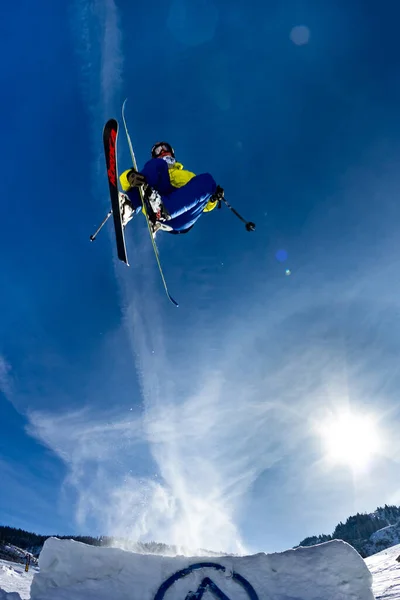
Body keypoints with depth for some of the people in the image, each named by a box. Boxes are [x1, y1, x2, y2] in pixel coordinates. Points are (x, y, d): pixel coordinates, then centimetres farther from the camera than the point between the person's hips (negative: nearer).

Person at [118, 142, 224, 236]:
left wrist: (213, 198, 7)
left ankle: (162, 212, -42)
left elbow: (204, 206, 30)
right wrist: (130, 176, -13)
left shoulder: (188, 175, 41)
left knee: (207, 180, -18)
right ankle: (129, 207, -39)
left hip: (183, 219, 1)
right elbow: (124, 178, 12)